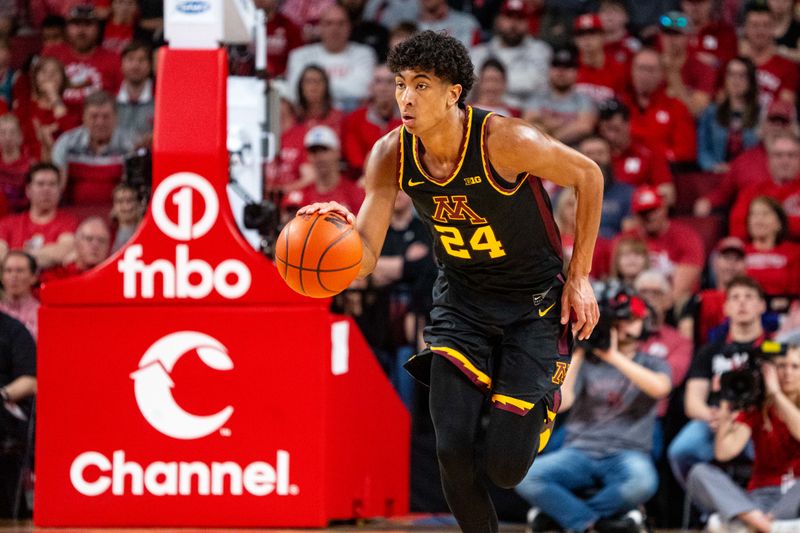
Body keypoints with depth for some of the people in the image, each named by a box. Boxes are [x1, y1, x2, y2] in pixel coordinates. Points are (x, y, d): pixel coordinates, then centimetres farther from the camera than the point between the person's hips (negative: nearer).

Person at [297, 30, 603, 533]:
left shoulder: (504, 141, -27)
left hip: (536, 302, -3)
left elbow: (588, 176, -11)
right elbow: (365, 259, -14)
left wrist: (579, 278, -8)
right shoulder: (391, 156, -14)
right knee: (453, 449, -13)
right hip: (461, 298, 3)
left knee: (506, 467, -9)